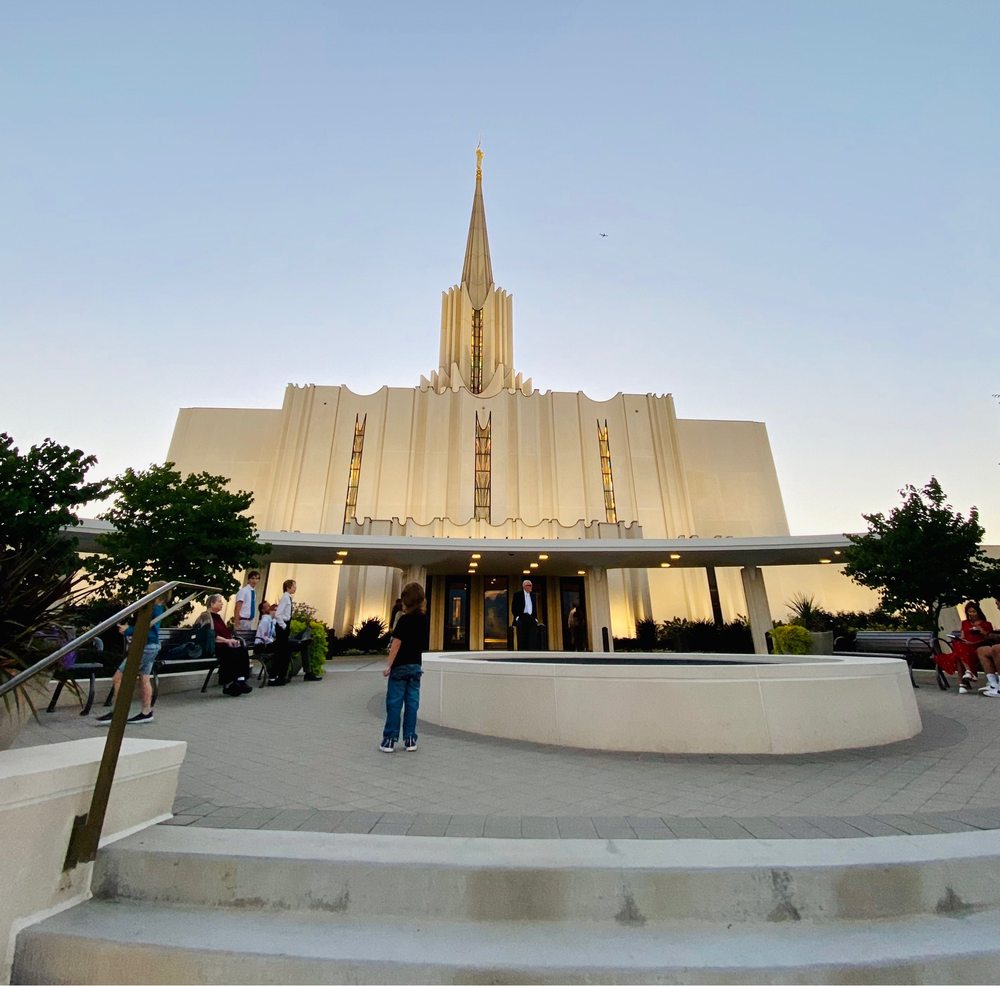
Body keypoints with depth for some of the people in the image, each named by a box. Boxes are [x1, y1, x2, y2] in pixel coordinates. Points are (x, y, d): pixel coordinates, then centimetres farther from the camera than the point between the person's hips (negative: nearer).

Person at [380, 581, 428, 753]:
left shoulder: (404, 619, -15)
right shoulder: (425, 619, 1)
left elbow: (397, 643, -16)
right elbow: (424, 644, 8)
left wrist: (388, 665, -11)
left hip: (400, 666, -5)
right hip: (416, 665, 5)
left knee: (394, 703, 5)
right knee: (412, 703, 10)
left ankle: (389, 740, 11)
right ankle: (410, 740, 14)